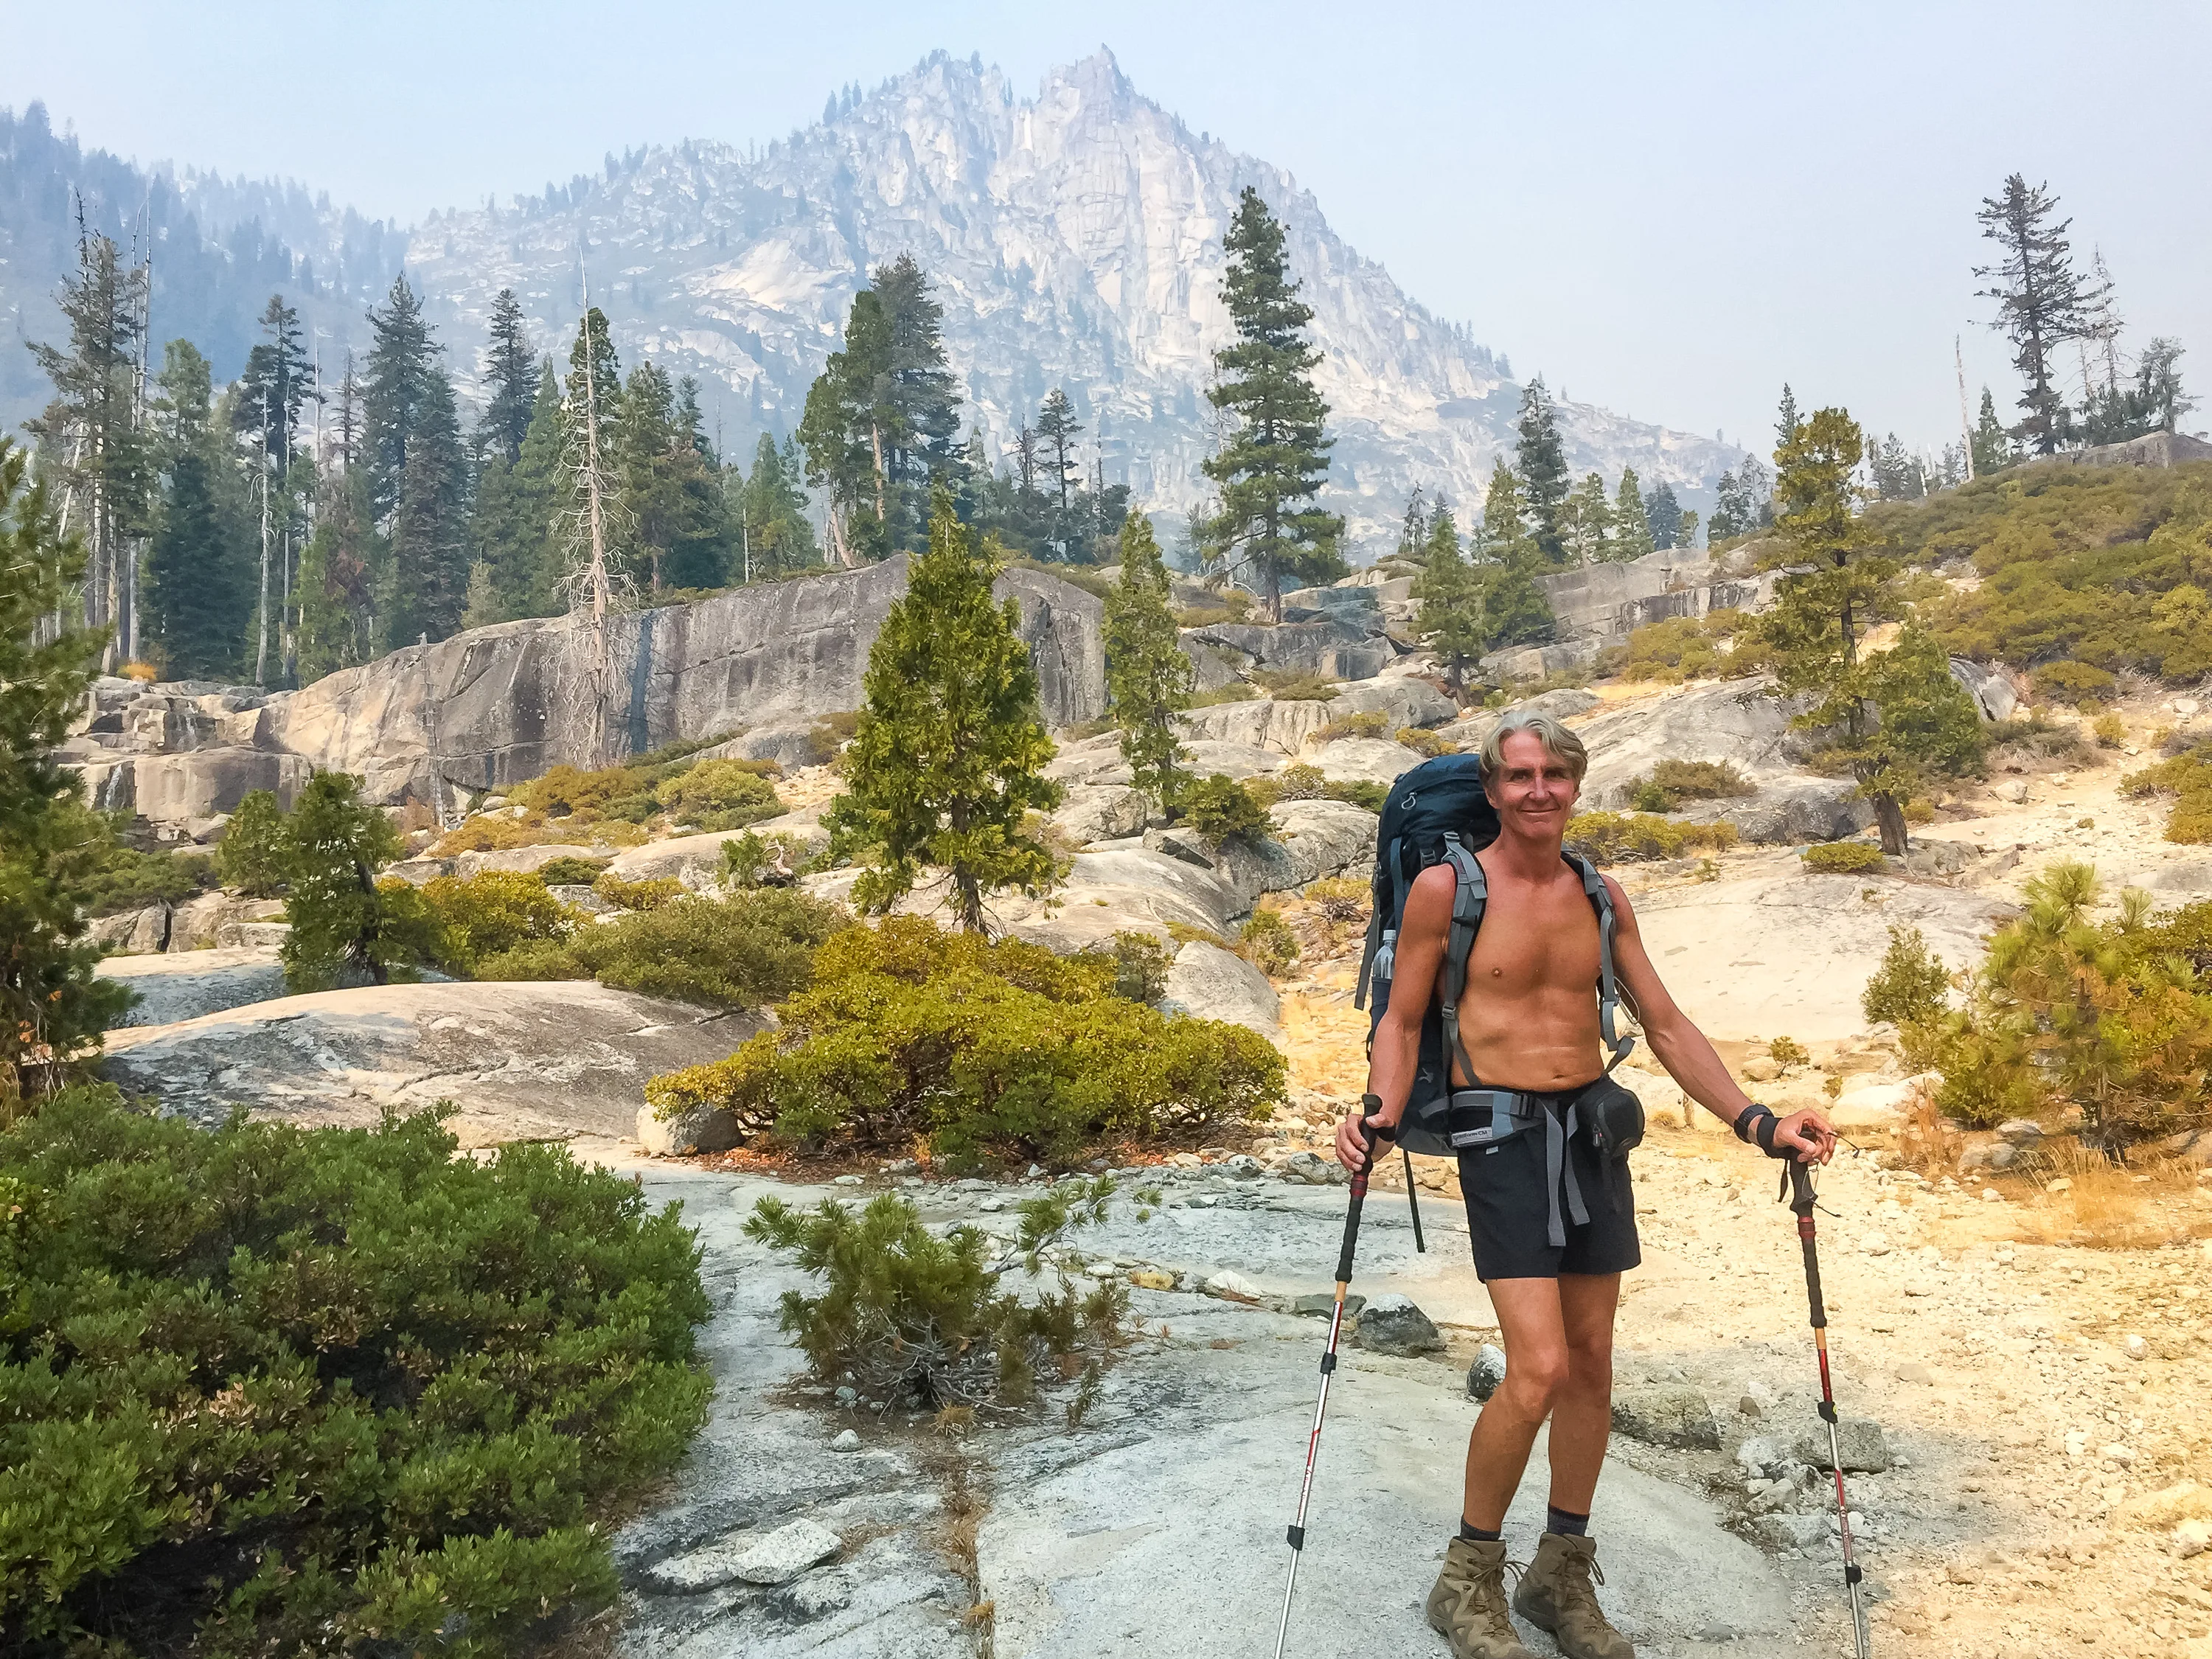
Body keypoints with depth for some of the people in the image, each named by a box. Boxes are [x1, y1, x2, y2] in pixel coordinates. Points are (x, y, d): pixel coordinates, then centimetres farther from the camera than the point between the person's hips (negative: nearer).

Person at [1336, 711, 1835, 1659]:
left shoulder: (1601, 896, 8)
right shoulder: (1445, 888, -6)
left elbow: (1666, 1026, 12)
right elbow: (1403, 1021, 0)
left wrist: (1755, 1121, 3)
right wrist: (1381, 1111, -18)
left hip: (1591, 1123, 5)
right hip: (1499, 1129, -5)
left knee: (1592, 1360, 9)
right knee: (1540, 1368, -13)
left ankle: (1561, 1575, 28)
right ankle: (1468, 1582, 9)